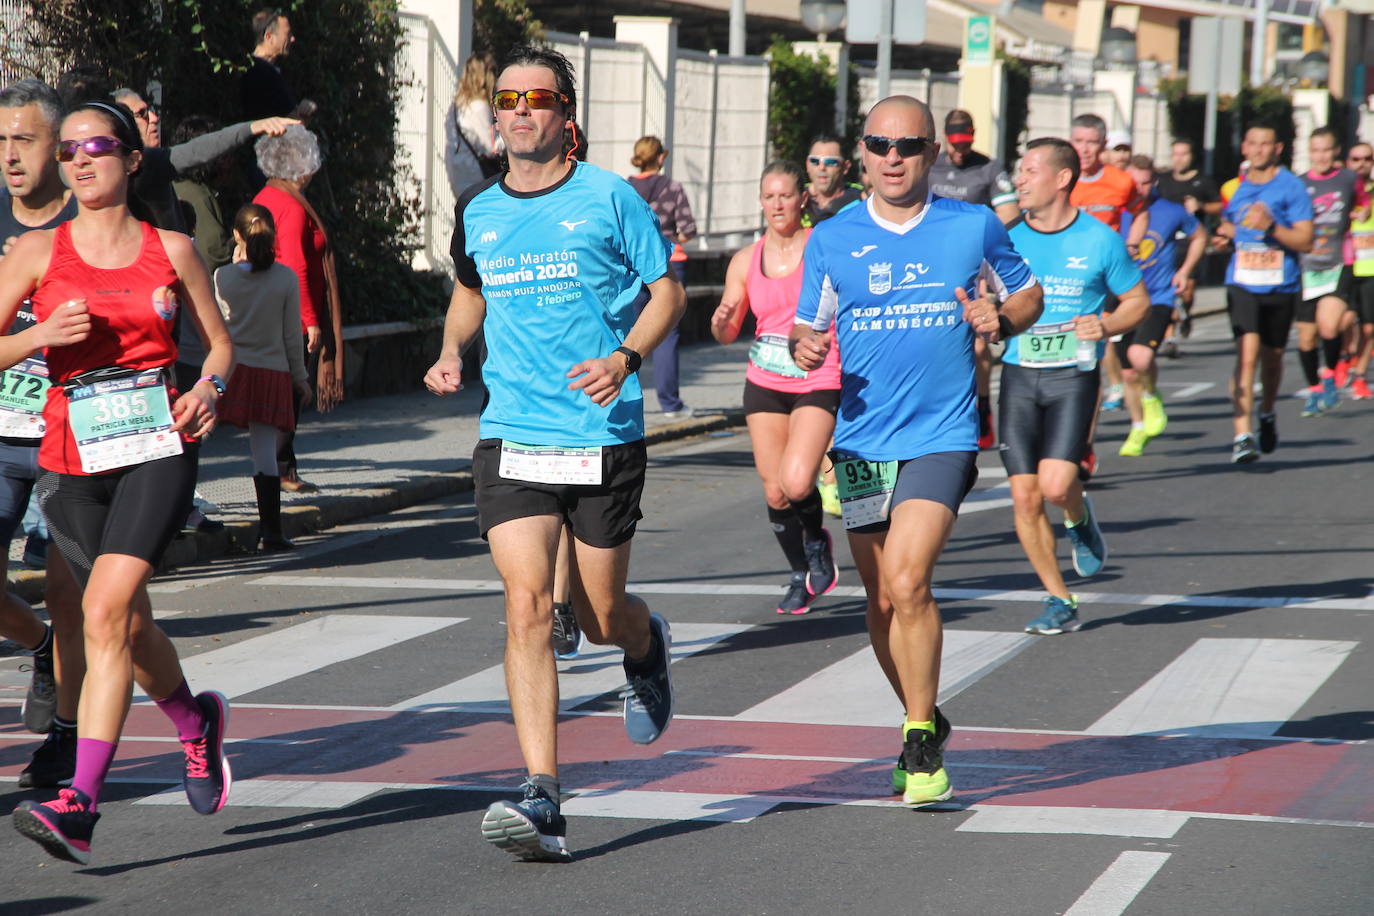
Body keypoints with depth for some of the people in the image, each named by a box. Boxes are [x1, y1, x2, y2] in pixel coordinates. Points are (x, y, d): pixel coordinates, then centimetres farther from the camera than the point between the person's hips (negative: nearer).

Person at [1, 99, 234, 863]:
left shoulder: (171, 249, 6)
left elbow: (220, 341, 16)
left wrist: (209, 390, -3)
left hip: (158, 450, -2)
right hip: (72, 460, 2)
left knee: (107, 613, -20)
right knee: (129, 626, 12)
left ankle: (81, 804, -25)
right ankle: (197, 722, 45)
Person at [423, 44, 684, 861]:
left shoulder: (609, 198, -2)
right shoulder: (479, 212, 9)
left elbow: (668, 290, 2)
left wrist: (625, 357, -15)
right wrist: (453, 350, 8)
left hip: (604, 435, -2)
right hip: (512, 436, 2)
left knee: (600, 617, 7)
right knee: (528, 603, -14)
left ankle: (648, 645, 47)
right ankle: (543, 803, -18)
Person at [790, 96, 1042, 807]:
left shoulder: (974, 227, 2)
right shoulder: (831, 239, 5)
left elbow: (1027, 295, 15)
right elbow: (809, 326, 11)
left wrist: (999, 320, -7)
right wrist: (805, 348, -13)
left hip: (942, 435, -3)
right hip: (861, 440, 3)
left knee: (907, 581, -19)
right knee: (883, 600, 9)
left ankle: (920, 743, -8)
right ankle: (926, 722, 31)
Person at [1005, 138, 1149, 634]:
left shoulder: (1100, 240, -1)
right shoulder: (1009, 241, 5)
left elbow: (1138, 300, 8)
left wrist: (1105, 324, -12)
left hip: (1073, 375, -3)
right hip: (1019, 374, 3)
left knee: (1055, 485, -19)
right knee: (1024, 496, -2)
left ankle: (1080, 519, 18)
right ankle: (1059, 602, 12)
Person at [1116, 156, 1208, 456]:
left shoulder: (1171, 212, -2)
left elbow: (1199, 236, 17)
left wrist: (1185, 270, 6)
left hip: (1158, 299, -2)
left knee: (1141, 356, -27)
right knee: (1129, 373, 10)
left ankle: (1152, 397, 6)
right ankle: (1138, 430, 33)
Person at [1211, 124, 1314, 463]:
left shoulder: (1291, 187, -4)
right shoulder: (1235, 189, 9)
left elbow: (1305, 241, -8)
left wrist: (1271, 227, -23)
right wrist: (1223, 237, 3)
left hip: (1280, 286, -1)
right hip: (1242, 284, 1)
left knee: (1272, 357, 15)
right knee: (1247, 353, -16)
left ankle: (1267, 414, 44)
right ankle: (1243, 435, -22)